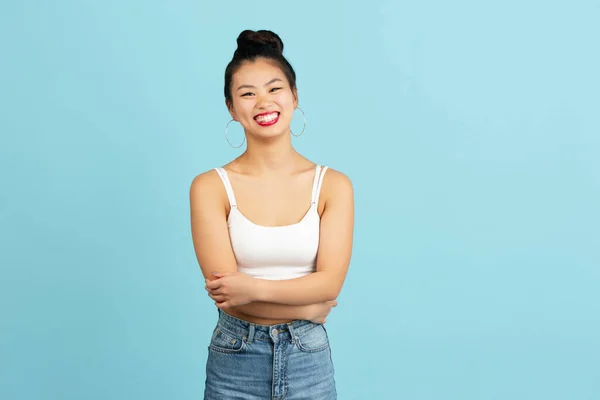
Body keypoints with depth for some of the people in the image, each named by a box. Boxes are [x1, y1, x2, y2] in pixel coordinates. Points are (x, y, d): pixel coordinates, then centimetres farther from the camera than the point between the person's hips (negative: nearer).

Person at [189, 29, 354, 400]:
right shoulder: (210, 187, -9)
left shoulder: (334, 185, -5)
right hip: (235, 360, -1)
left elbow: (330, 282, -10)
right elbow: (224, 288, -14)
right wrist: (307, 305, -9)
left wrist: (254, 288, -19)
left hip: (310, 359, 1)